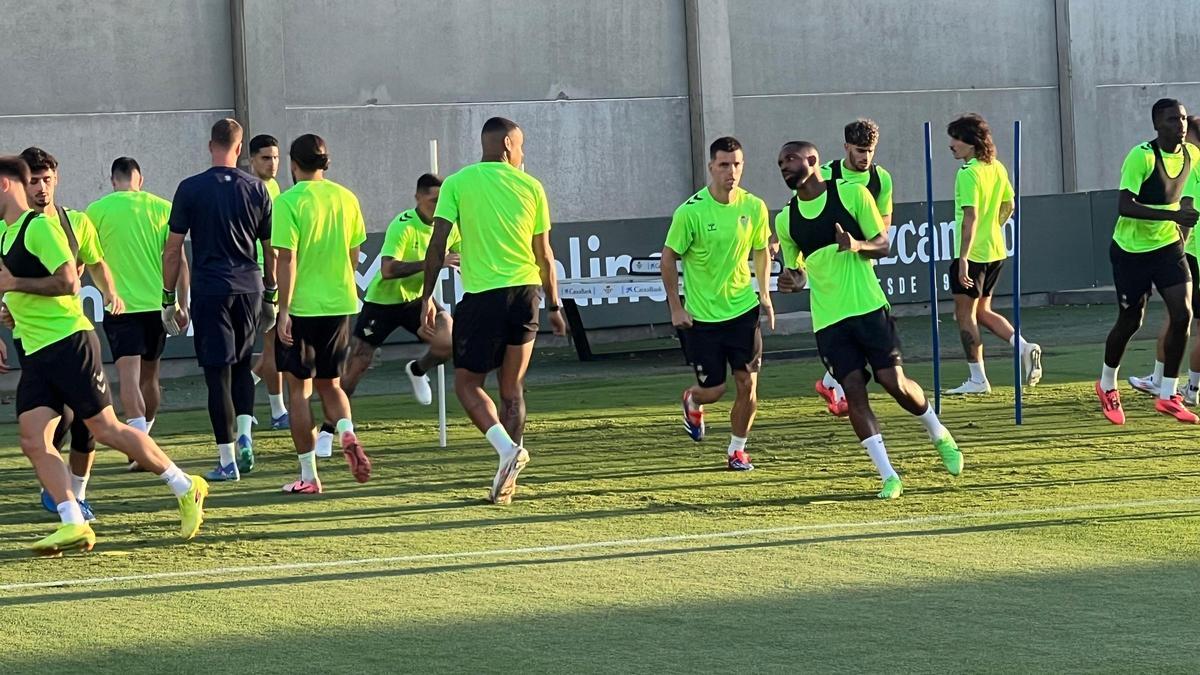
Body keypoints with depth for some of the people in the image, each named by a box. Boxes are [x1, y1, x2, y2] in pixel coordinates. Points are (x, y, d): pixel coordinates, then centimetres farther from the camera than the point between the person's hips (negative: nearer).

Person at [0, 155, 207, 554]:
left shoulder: (38, 226, -11)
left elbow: (69, 283, -19)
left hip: (68, 343, -8)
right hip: (35, 353, 8)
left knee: (105, 428, -3)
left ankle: (185, 488, 11)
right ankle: (73, 525, -8)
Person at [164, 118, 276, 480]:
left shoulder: (190, 189, -2)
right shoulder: (256, 189, 4)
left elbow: (173, 249, -1)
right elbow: (271, 249, 9)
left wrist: (169, 299, 6)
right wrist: (271, 296, 19)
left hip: (209, 290, -3)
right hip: (249, 288, 3)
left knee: (218, 372, -1)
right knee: (241, 363, 21)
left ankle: (227, 460, -1)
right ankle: (245, 434, 4)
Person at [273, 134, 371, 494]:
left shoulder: (289, 201, -11)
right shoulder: (346, 198, 4)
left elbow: (286, 260, -15)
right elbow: (354, 256, 10)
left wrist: (284, 310, -13)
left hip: (301, 306, -5)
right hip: (339, 303, 5)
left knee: (299, 388, 5)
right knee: (330, 383, 19)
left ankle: (309, 476, 5)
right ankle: (347, 434, -11)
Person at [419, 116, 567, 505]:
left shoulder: (458, 184, 1)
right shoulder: (530, 187, 6)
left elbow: (438, 244, -4)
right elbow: (544, 255, 9)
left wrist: (427, 295, 2)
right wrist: (554, 305, 17)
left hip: (482, 297, -3)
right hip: (525, 293, 3)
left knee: (467, 383, 7)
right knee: (513, 389, 10)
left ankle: (507, 447, -16)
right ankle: (507, 480, 8)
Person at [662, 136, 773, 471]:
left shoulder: (754, 207, -5)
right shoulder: (690, 211, -16)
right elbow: (669, 257, -6)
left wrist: (764, 294, 6)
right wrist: (675, 308, -7)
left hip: (742, 308, 3)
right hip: (701, 314, -3)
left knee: (747, 383, -4)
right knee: (713, 390, 3)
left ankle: (737, 450, 15)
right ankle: (692, 402, 40)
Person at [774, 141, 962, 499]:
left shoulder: (852, 194, -2)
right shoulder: (785, 220, 9)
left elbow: (882, 245, 2)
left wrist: (858, 245, -21)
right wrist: (793, 278, -6)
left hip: (868, 307, -3)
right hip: (828, 320, 3)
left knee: (893, 381, -7)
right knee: (853, 390, -9)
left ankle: (939, 435, 23)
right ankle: (888, 477, -5)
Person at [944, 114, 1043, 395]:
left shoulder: (968, 173, -17)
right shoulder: (997, 168, 9)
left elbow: (971, 216, -23)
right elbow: (1008, 206, 17)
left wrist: (963, 258, -25)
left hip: (973, 253, -9)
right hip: (995, 250, 9)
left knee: (965, 314, 1)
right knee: (982, 311, 19)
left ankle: (977, 379, 3)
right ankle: (1023, 346, 3)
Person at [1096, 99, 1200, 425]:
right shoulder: (1141, 156, -23)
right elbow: (1124, 206, -31)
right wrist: (1172, 214, -38)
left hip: (1168, 245, 5)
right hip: (1131, 249, -5)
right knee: (1130, 321, 6)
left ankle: (1168, 395, 1)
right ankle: (1107, 385, 33)